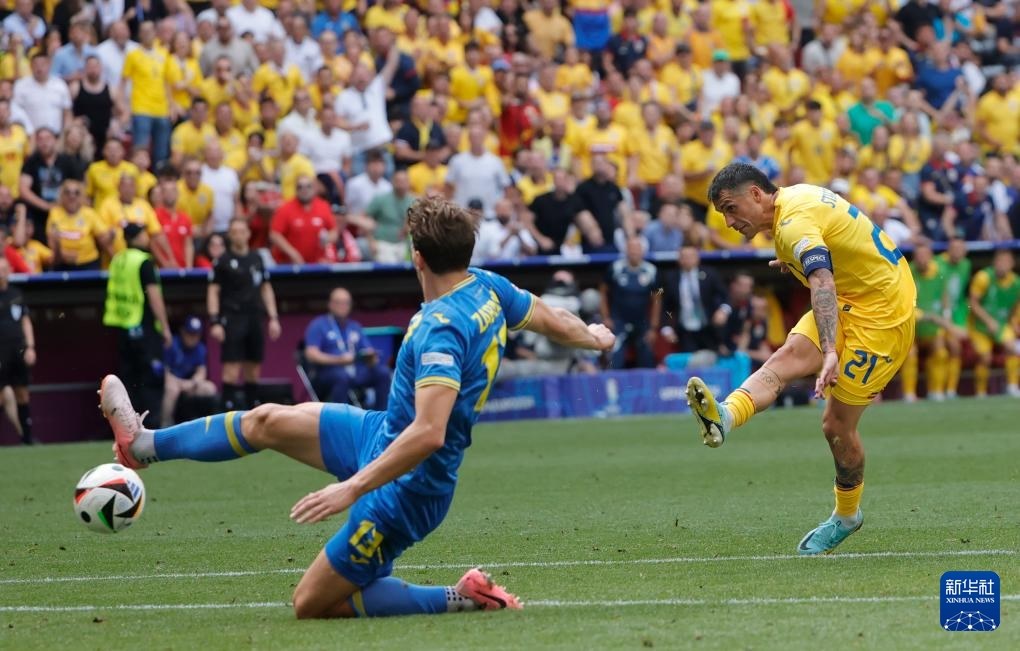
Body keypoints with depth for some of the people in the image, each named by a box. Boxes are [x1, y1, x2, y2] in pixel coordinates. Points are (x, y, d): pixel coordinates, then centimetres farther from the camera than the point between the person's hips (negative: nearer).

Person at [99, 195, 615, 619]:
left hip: (403, 487, -9)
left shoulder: (442, 329, -31)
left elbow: (428, 433, -39)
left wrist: (353, 487, -36)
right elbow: (550, 318, 15)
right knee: (267, 421, 16)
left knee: (312, 605, 0)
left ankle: (460, 599, 0)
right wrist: (592, 338, 37)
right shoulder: (488, 288, -5)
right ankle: (145, 445, 36)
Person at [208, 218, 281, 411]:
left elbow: (266, 289, 17)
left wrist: (274, 318, 10)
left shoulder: (257, 259, 12)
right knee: (232, 369, -10)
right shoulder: (223, 261, -1)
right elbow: (213, 291, -2)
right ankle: (229, 409, -10)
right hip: (232, 318, -5)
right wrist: (214, 321, -11)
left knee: (253, 367, 7)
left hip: (254, 318, 5)